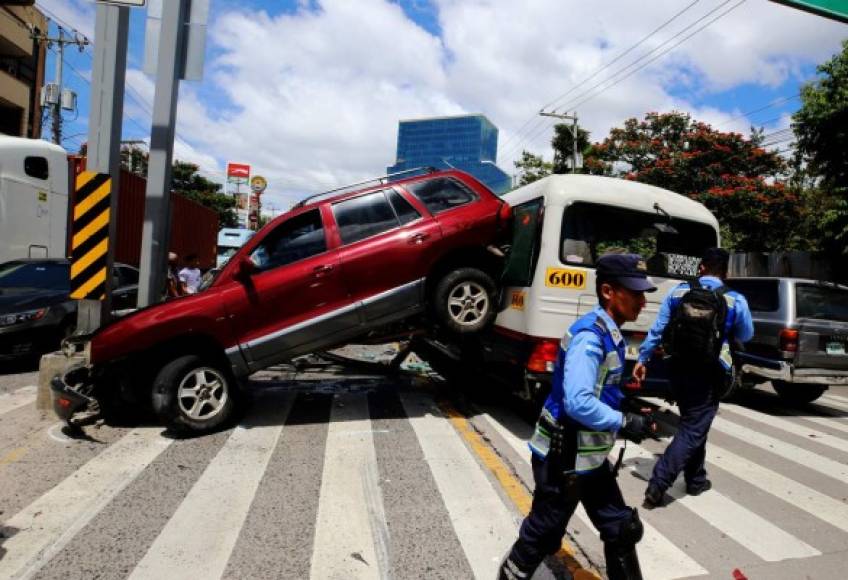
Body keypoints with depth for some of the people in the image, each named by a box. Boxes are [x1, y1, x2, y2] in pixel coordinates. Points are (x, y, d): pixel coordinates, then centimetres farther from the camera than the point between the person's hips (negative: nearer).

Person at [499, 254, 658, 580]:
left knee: (622, 529, 19)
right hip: (562, 457, -9)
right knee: (543, 533, 9)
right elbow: (578, 402, -31)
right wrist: (624, 423, -20)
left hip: (589, 456, 9)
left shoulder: (609, 334, 7)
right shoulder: (589, 336, -23)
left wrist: (630, 415, 5)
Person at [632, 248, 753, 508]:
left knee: (691, 423, 21)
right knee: (693, 428, 1)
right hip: (709, 373, -4)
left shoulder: (678, 292, 0)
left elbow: (658, 329, 1)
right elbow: (745, 336, 10)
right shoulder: (735, 300, -5)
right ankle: (657, 484, -6)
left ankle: (696, 480, 34)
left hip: (679, 367, 4)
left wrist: (643, 359, 9)